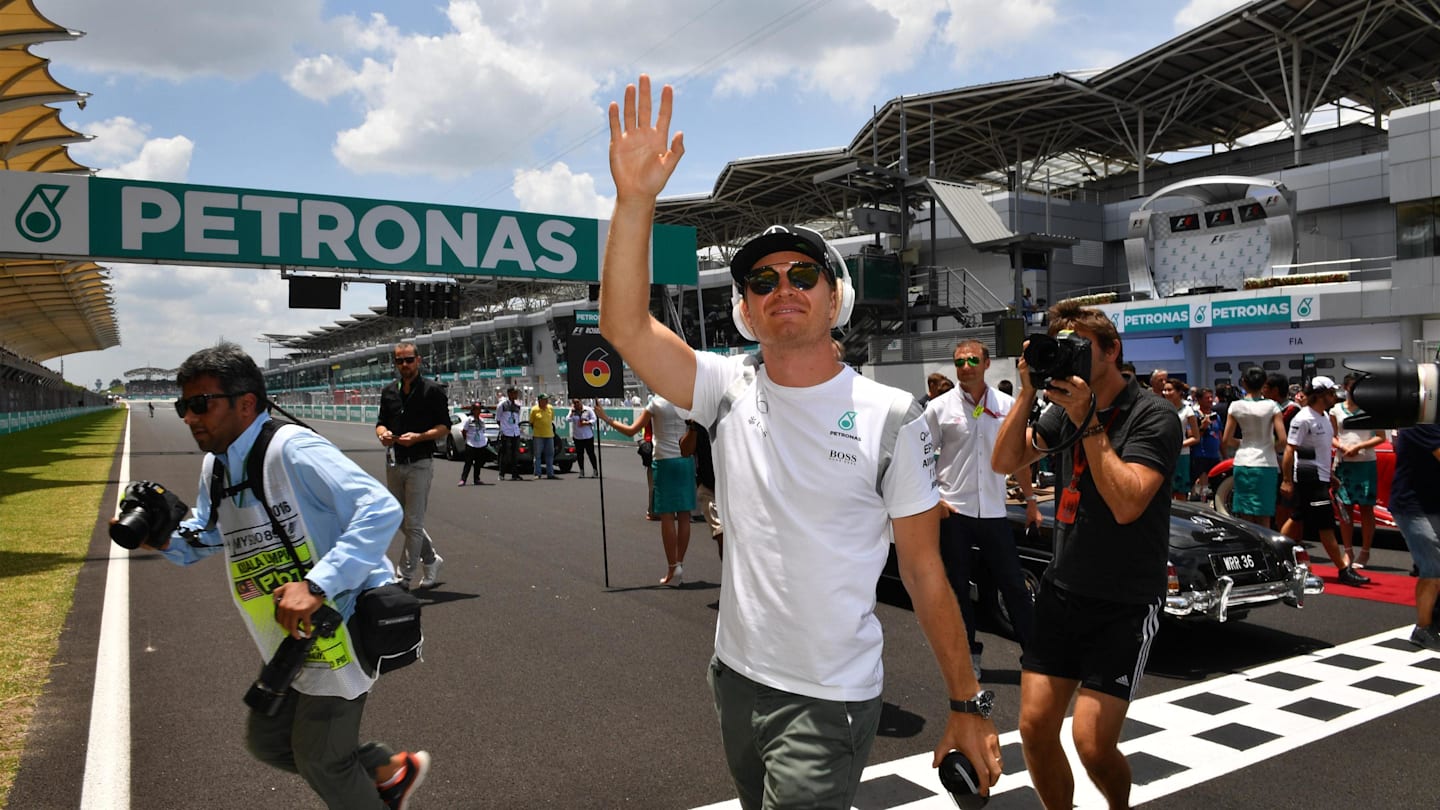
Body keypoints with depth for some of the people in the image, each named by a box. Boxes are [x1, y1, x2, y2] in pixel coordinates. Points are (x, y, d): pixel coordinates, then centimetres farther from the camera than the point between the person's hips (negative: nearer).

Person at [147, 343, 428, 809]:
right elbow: (202, 539, 22)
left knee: (319, 760, 5)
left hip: (340, 628, -9)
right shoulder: (215, 465, 5)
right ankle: (390, 772, 36)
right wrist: (162, 539, -1)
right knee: (267, 741, 19)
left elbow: (382, 510, -33)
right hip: (292, 640, 9)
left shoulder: (291, 449, -24)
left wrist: (316, 585, -39)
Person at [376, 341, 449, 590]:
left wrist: (418, 437, -21)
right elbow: (381, 422, 17)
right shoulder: (389, 392, 12)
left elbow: (444, 427, -6)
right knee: (400, 521, 13)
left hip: (419, 464, -6)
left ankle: (404, 578, 4)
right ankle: (431, 560, 31)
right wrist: (383, 433, -7)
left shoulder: (432, 391, -5)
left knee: (413, 523, -3)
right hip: (394, 463, 6)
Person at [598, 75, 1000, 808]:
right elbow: (625, 327, -17)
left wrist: (967, 703, -4)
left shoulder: (891, 416, -11)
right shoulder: (730, 390, -4)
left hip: (830, 700, -4)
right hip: (736, 677, 4)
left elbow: (924, 568, -7)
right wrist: (635, 200, -27)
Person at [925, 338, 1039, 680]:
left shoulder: (1007, 406, 5)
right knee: (957, 588, 9)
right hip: (953, 511, -1)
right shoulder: (939, 408, -2)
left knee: (1014, 586, 6)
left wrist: (1031, 500, 11)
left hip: (994, 512, 1)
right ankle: (969, 655, 23)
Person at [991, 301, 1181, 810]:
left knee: (1092, 741, -7)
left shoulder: (1152, 416, -13)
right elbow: (1004, 463, 2)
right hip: (1062, 589, 5)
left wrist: (1088, 420, -24)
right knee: (1035, 726, 2)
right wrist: (1027, 393, -7)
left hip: (1125, 603, -5)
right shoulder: (1065, 408, 5)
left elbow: (1126, 504, -25)